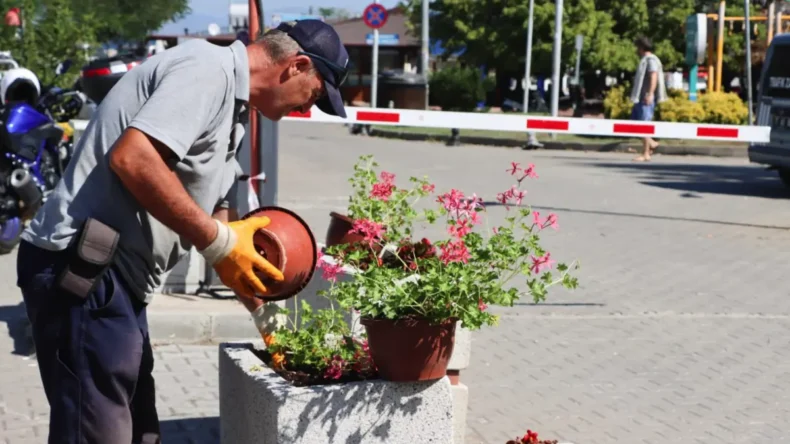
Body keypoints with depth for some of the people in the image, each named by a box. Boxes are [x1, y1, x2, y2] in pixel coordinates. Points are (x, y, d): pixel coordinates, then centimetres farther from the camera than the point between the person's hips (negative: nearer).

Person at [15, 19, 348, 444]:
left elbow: (216, 221, 24)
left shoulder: (228, 102, 20)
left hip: (113, 277, 11)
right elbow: (132, 158, -26)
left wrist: (263, 313, 21)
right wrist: (218, 241, -18)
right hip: (82, 270, -11)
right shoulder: (208, 68, -12)